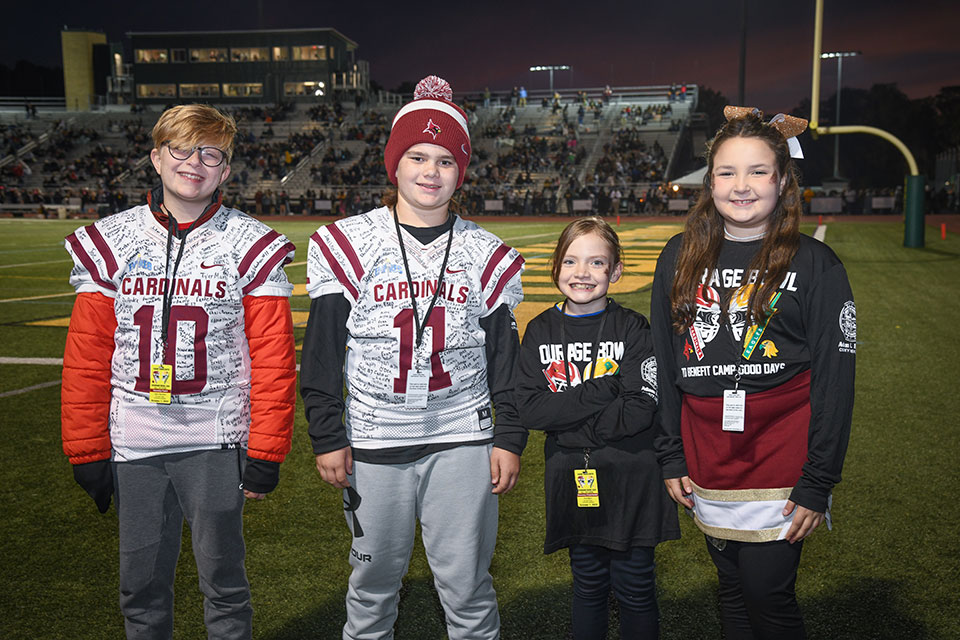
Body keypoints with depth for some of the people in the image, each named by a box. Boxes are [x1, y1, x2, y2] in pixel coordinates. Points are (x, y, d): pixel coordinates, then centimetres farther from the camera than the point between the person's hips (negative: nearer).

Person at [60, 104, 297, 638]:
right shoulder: (110, 243, 4)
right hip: (132, 444, 3)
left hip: (216, 443, -2)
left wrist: (266, 453, -8)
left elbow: (273, 358, -5)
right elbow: (86, 356, 6)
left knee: (224, 583, 9)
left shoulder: (251, 247, -3)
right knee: (141, 586, 15)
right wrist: (87, 451, 4)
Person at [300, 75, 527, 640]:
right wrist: (327, 437, -1)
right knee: (374, 579, 13)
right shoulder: (348, 244, 0)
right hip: (373, 444, 0)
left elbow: (505, 357, 8)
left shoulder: (487, 255, 5)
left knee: (467, 586, 7)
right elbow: (323, 351, 2)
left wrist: (510, 438, 4)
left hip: (462, 441, 1)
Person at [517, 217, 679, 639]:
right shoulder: (540, 332, 0)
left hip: (630, 480, -2)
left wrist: (565, 421, -15)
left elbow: (640, 412, -18)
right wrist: (601, 391, -18)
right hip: (571, 479, 2)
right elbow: (529, 410, -11)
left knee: (635, 588, 11)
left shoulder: (634, 329, -8)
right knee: (588, 583, 18)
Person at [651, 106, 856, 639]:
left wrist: (817, 482, -10)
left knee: (768, 596, 1)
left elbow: (835, 381, -6)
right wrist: (671, 456, 6)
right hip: (706, 467, 4)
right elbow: (664, 362, 8)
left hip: (781, 468, -3)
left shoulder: (815, 265, -6)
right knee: (733, 592, 17)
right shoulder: (680, 257, 4)